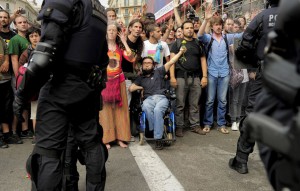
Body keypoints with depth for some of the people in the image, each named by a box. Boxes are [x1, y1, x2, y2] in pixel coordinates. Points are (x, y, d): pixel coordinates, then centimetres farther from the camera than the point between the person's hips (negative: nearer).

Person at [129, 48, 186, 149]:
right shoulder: (140, 78, 28)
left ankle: (158, 138, -33)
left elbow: (171, 62, 16)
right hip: (148, 99, 2)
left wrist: (180, 51, 13)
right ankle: (160, 130, -30)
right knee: (146, 108, -36)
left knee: (157, 110, -35)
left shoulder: (158, 72, 21)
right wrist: (141, 87, 18)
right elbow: (131, 89, 21)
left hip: (161, 97, -1)